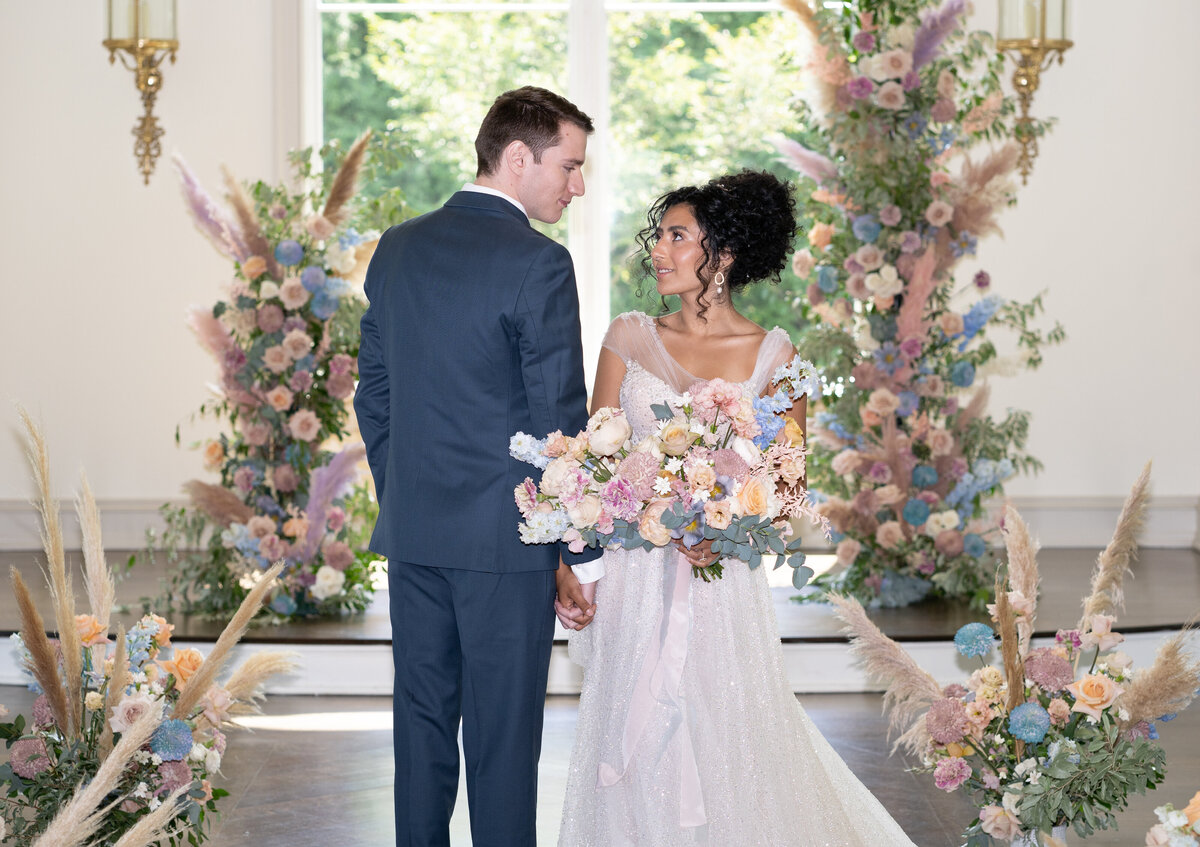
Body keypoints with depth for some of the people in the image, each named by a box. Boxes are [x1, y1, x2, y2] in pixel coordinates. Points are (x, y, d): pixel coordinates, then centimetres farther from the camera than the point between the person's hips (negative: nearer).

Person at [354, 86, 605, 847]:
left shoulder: (397, 249, 7)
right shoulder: (538, 264, -14)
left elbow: (373, 396, 13)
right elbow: (559, 419, -13)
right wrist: (573, 552, -6)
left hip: (412, 534, 6)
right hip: (506, 541, -6)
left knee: (422, 723, 12)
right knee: (503, 734, 2)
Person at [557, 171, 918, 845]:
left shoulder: (773, 356, -1)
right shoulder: (629, 338, 6)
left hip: (723, 581, -2)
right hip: (636, 579, 2)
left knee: (722, 739, 1)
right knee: (638, 741, 7)